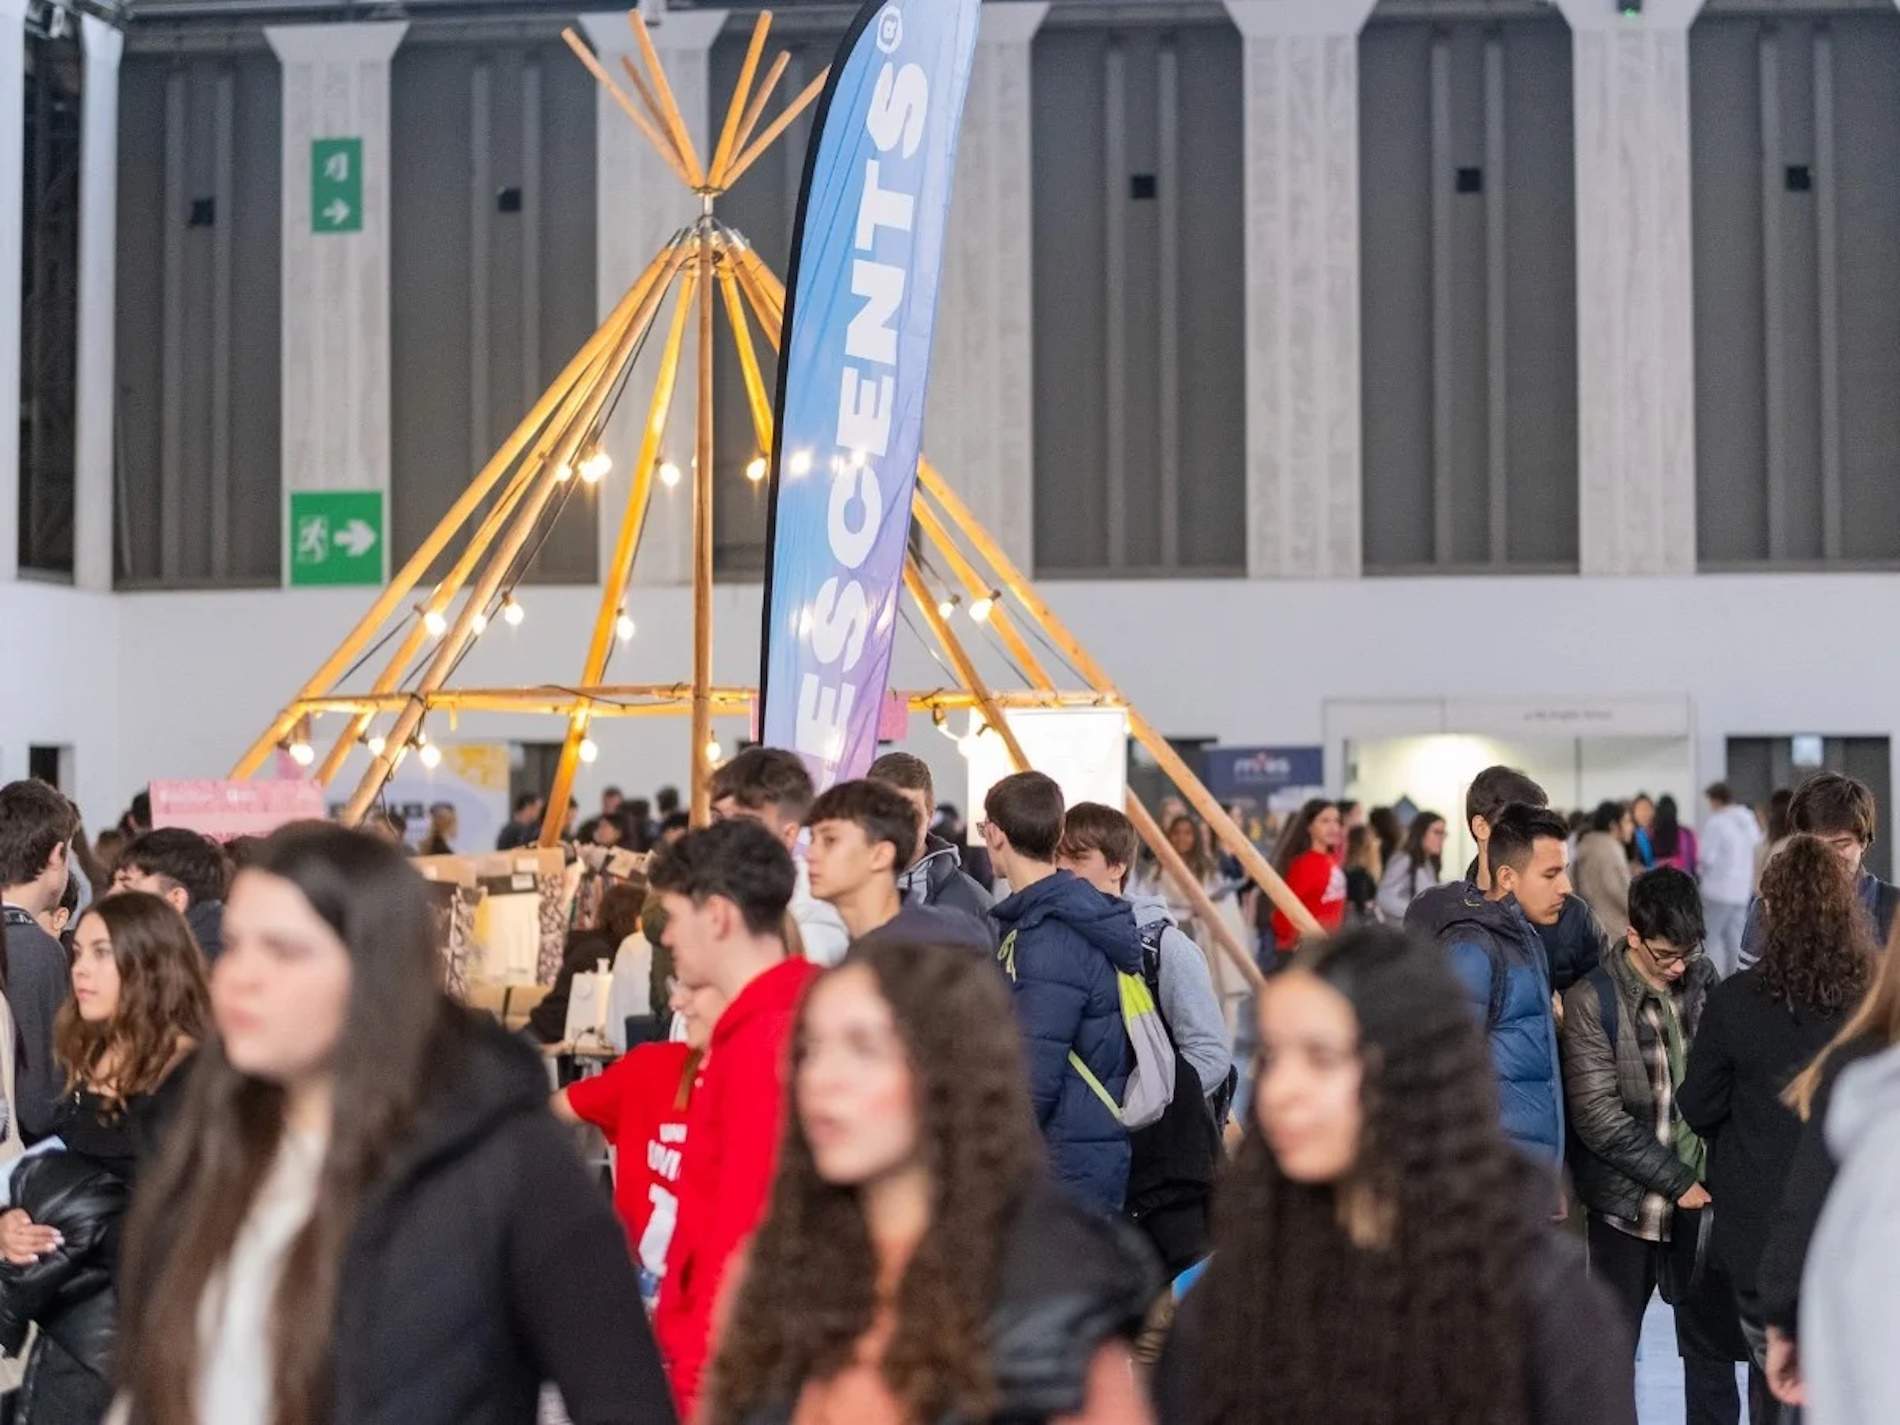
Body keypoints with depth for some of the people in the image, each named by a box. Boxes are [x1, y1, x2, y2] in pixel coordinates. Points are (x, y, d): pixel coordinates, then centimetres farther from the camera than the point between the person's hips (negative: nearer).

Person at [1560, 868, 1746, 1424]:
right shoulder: (1591, 1002, -12)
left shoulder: (1701, 977, 1)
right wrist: (1675, 1180, -13)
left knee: (1714, 1340, 9)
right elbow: (1599, 1117, -14)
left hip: (1702, 1191, 4)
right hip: (1628, 1201, -4)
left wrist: (1711, 1172, 1)